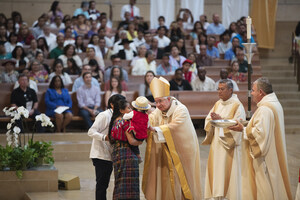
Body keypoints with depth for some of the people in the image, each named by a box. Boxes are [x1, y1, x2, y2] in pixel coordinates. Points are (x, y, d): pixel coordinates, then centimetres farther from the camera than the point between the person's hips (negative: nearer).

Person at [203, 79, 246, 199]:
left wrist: (221, 120, -17)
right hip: (216, 144, 6)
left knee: (227, 173, -5)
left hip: (229, 146, -6)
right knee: (215, 171, 4)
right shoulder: (218, 104, 14)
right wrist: (213, 119, -10)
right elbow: (208, 121, 12)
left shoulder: (237, 105, -7)